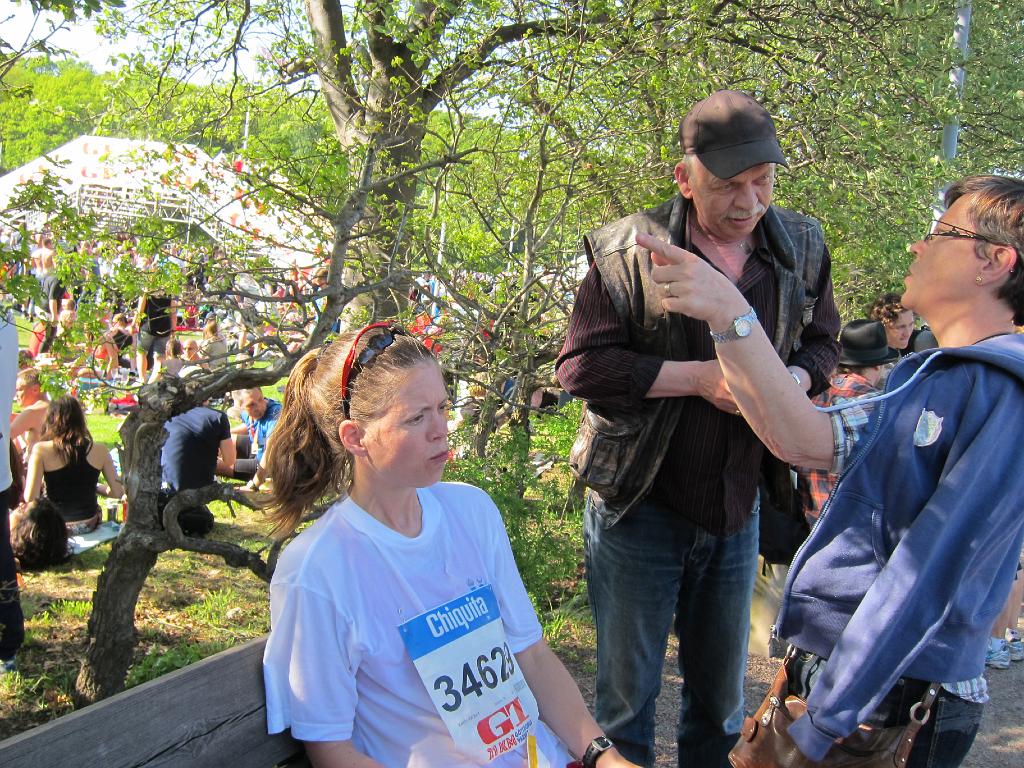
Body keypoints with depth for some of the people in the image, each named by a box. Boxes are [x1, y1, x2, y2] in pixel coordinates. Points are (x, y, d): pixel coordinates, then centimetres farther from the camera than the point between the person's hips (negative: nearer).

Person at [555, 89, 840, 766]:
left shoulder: (801, 247, 0)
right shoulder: (631, 249, -14)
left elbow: (821, 342, 12)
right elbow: (581, 365, -17)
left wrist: (793, 378, -11)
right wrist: (699, 377, -24)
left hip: (738, 507, 4)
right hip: (641, 503, -4)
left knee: (722, 687, 21)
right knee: (628, 688, 12)